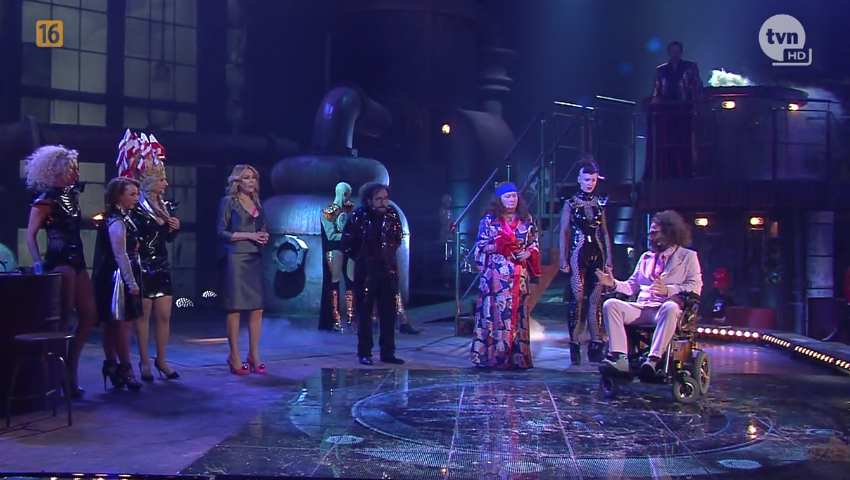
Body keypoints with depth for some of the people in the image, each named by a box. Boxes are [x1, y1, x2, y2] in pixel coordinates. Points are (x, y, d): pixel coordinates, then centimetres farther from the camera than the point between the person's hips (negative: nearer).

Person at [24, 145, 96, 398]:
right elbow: (31, 235, -16)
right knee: (64, 318, -4)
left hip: (76, 261, 8)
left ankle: (69, 373, 15)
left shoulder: (71, 195, 13)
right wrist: (38, 263, -24)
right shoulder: (46, 200, -10)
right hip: (59, 263, -8)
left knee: (89, 316, 7)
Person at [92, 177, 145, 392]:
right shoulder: (116, 222, -16)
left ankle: (112, 365, 19)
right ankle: (125, 368, -1)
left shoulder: (123, 218, 14)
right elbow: (121, 255, -20)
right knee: (122, 323, -6)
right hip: (119, 278, -10)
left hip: (123, 278, 10)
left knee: (113, 324, 13)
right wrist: (132, 283, -20)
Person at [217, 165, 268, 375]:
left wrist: (264, 237, 3)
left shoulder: (257, 204, 18)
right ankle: (235, 357, 2)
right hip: (235, 259, -6)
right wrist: (249, 235, -13)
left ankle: (254, 355, 11)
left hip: (255, 259, 6)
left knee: (257, 308, 2)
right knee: (235, 308, -3)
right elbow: (222, 232, -7)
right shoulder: (229, 201, 0)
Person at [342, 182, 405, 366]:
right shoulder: (358, 216, -10)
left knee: (389, 312, 6)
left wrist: (389, 254, 10)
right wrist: (359, 257, 3)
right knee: (364, 313, 2)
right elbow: (346, 242, -2)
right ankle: (364, 353, 9)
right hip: (366, 270, -3)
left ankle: (388, 352, 14)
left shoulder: (393, 214, -1)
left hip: (388, 269, 3)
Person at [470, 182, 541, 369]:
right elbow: (480, 246, 2)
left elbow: (534, 244, 13)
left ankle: (517, 356, 8)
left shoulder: (527, 220, 10)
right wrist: (499, 245, -14)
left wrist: (528, 253, -8)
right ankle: (490, 356, -1)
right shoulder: (489, 220, 3)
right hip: (495, 274, -3)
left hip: (519, 275, 3)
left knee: (517, 313, 3)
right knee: (494, 312, -6)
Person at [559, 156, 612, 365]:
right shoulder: (571, 203, 2)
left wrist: (608, 259, 8)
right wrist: (563, 260, -6)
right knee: (577, 299, -5)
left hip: (597, 254, 3)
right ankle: (574, 345, 0)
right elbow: (564, 232, 0)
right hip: (578, 255, -3)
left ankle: (596, 345, 5)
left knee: (596, 300, 2)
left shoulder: (600, 203, 11)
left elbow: (605, 232, 13)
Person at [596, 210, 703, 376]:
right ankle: (619, 358, -35)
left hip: (666, 308, -5)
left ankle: (653, 360, -46)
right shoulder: (646, 257, 25)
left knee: (670, 308, -41)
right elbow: (632, 286, 19)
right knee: (610, 304, -22)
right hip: (642, 308, 5)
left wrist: (668, 290, -19)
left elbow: (695, 287, -4)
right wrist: (614, 283, 0)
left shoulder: (688, 256, 10)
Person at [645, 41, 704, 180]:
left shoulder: (690, 67, 11)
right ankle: (665, 173, 0)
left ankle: (683, 174, -1)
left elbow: (697, 85, 3)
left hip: (683, 110, -2)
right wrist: (655, 99, -8)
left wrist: (698, 97, -13)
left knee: (683, 142, -3)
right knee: (664, 142, -2)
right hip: (665, 110, 2)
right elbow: (656, 89, 11)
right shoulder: (661, 70, 17)